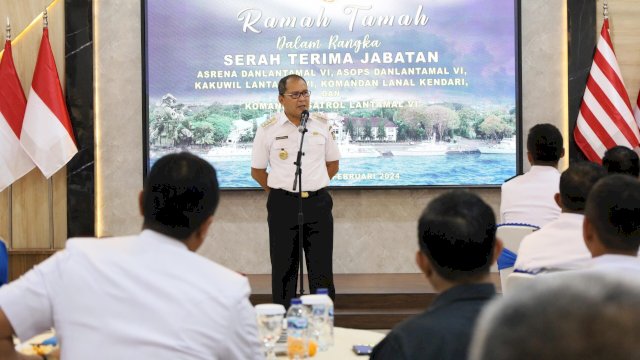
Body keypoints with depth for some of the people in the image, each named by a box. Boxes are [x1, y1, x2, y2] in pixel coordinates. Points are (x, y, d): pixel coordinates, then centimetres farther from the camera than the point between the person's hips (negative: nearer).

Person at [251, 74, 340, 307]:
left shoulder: (321, 126, 5)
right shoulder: (268, 130, -2)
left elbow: (333, 164, 16)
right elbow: (257, 171, 6)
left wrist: (313, 186, 10)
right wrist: (281, 191, 3)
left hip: (318, 203, 2)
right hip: (283, 206, -2)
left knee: (322, 268, 4)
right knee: (284, 269, 5)